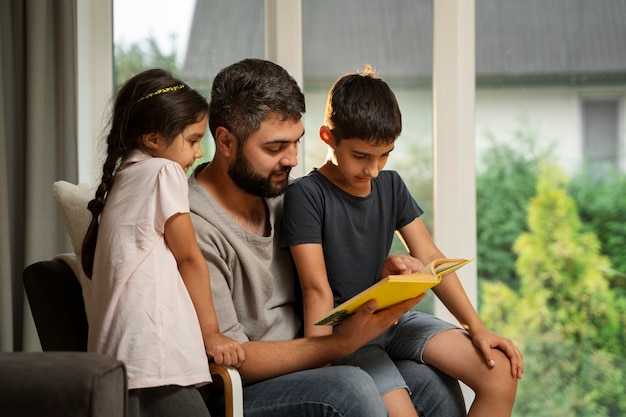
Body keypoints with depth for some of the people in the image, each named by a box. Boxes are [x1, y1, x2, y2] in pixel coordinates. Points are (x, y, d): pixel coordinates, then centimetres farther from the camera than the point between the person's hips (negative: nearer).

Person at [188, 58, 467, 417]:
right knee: (352, 388, -32)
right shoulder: (196, 228, -19)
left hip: (296, 368, 8)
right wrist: (341, 343, -27)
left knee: (432, 382, -4)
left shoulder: (282, 193, 6)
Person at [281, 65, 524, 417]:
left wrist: (477, 328, -4)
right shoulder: (307, 195, -11)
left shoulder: (391, 186, 10)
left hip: (392, 317, 7)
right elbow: (317, 289, -18)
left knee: (502, 372, -11)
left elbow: (430, 259, 5)